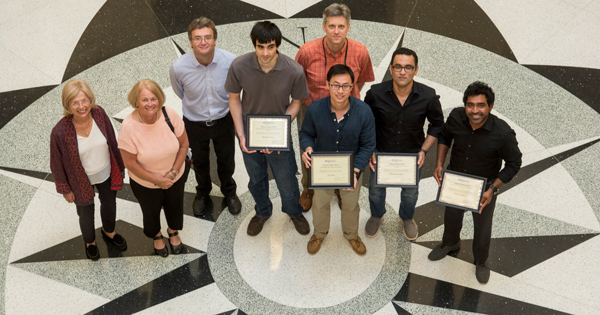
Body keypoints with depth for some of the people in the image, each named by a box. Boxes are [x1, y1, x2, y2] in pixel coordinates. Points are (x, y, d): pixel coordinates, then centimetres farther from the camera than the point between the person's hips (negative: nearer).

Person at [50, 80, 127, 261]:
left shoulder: (99, 113, -22)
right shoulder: (60, 132, -30)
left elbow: (111, 141, -6)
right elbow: (57, 164, -15)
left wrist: (119, 167, 5)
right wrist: (65, 189, -5)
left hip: (106, 174, 3)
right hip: (82, 181, -3)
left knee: (109, 205, 27)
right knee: (86, 214, 23)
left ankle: (108, 232, 61)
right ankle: (90, 242, 56)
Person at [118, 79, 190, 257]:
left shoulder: (170, 115, -25)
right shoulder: (128, 127, -31)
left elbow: (184, 144, -10)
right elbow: (130, 163, -22)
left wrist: (173, 171, -17)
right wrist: (157, 180, -19)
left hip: (176, 177, 2)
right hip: (145, 183, -2)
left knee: (175, 206, 28)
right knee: (151, 211, 26)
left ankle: (173, 232, 62)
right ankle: (156, 236, 60)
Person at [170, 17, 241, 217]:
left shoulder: (231, 62, -27)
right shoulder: (178, 67, -27)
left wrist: (221, 106, 8)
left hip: (223, 120, 0)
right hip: (195, 124, 0)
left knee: (226, 160, 23)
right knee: (200, 162, 25)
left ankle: (229, 192, 53)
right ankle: (203, 193, 55)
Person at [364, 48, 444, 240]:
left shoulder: (428, 97, -24)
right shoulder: (376, 94, -25)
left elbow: (437, 124, -6)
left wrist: (424, 150, -12)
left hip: (412, 154, 1)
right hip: (381, 152, 0)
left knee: (410, 191, 24)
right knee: (376, 188, 23)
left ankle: (407, 218, 57)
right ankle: (376, 216, 56)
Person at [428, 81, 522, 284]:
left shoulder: (503, 134, -33)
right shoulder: (456, 117, -25)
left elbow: (514, 164, -17)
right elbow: (444, 136, -1)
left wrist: (492, 189, -24)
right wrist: (439, 164, -12)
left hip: (483, 187, -3)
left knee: (482, 227, 19)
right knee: (452, 216, 29)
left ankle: (481, 262, 50)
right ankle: (450, 243, 63)